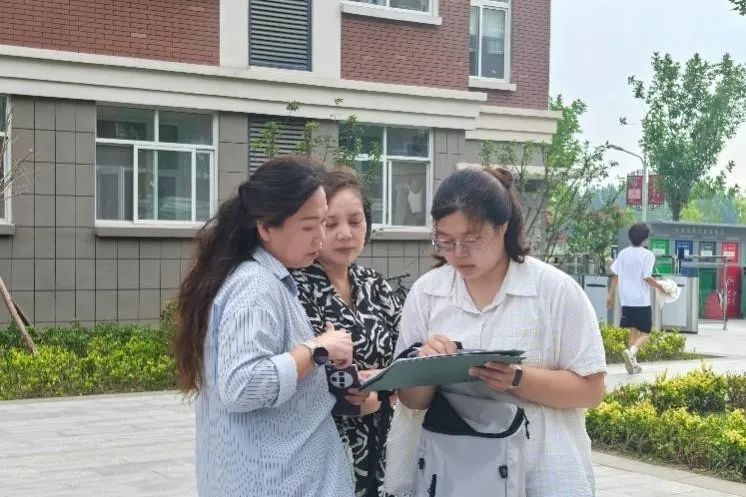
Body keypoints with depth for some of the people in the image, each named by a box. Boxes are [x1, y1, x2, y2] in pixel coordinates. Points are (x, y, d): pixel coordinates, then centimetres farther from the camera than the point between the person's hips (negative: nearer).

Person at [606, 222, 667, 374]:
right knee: (645, 333, 4)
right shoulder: (648, 255, -8)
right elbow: (647, 278, -14)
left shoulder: (623, 253, 6)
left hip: (626, 300, 5)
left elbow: (615, 276, 6)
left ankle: (632, 362, 11)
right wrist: (660, 287, 2)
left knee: (634, 330, 18)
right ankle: (631, 351, -24)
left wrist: (610, 295, 11)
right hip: (642, 300, -5)